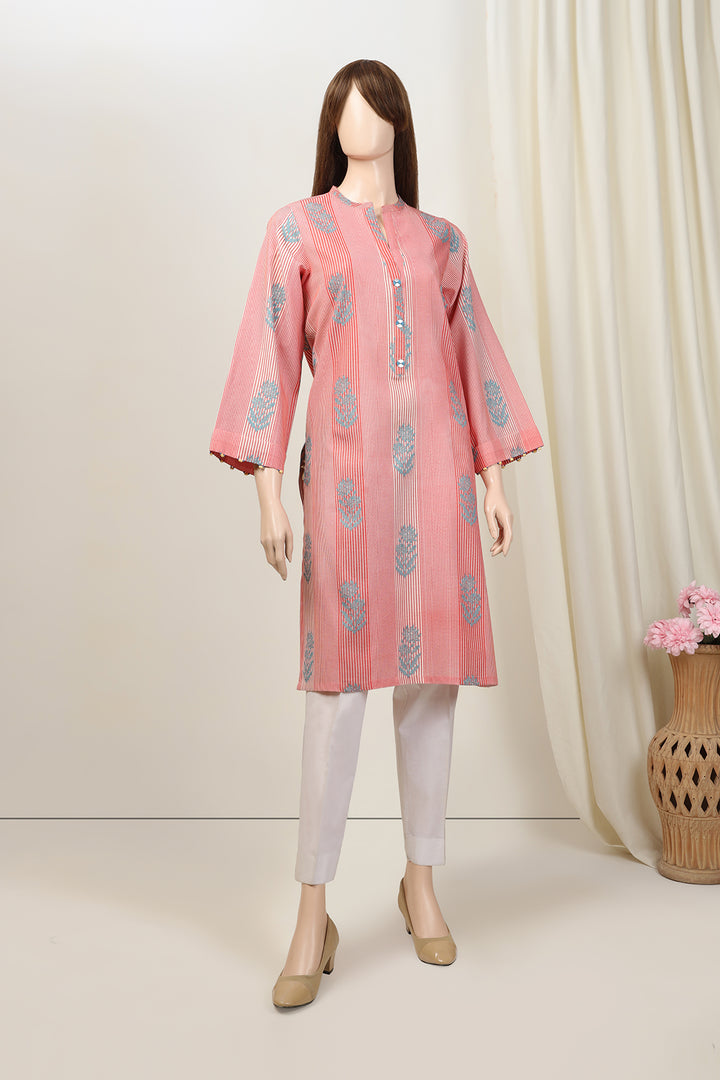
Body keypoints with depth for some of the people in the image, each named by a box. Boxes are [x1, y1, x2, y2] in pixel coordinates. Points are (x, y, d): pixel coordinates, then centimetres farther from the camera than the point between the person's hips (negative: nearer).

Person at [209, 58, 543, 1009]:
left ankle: (422, 883, 21)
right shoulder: (298, 228, 9)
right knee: (339, 679, -5)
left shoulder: (442, 240, 17)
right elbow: (272, 359, 2)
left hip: (435, 469, 3)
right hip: (346, 473, -3)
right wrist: (269, 491, -7)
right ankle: (314, 918, 6)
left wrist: (494, 478, 8)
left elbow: (474, 358, 15)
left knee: (429, 675, 5)